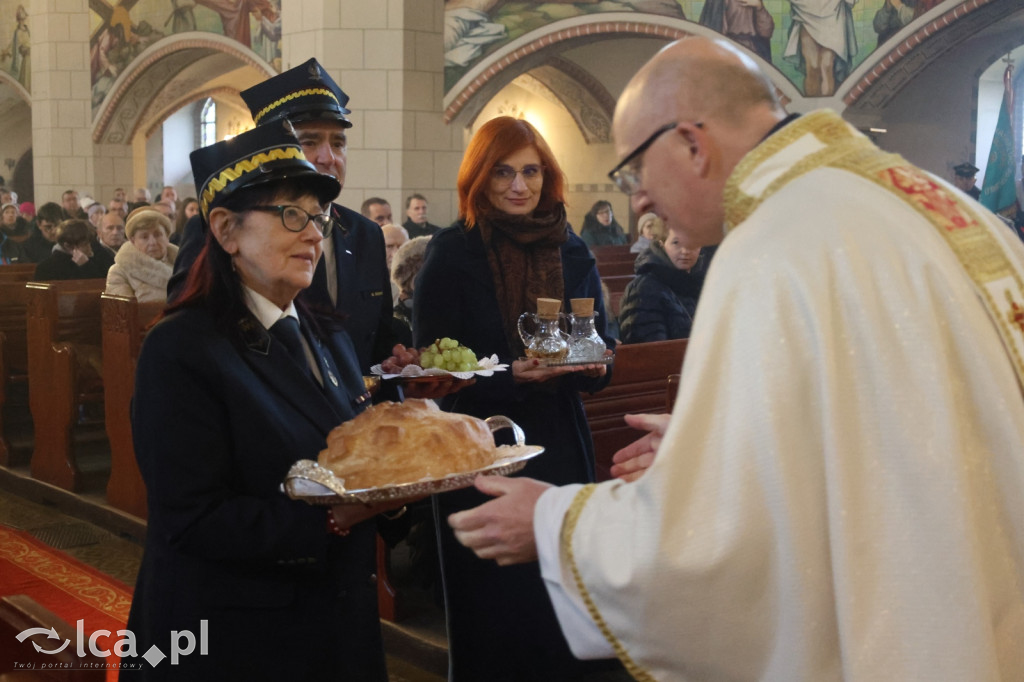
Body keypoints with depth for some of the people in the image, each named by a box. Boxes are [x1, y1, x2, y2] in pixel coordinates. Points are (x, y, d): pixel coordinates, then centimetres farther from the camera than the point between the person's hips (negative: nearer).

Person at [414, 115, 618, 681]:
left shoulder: (572, 253, 8)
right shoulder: (451, 254, -5)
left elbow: (600, 354, 13)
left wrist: (593, 367, -10)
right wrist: (510, 377, -22)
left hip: (559, 449, 4)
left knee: (561, 614, 9)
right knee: (492, 619, 6)